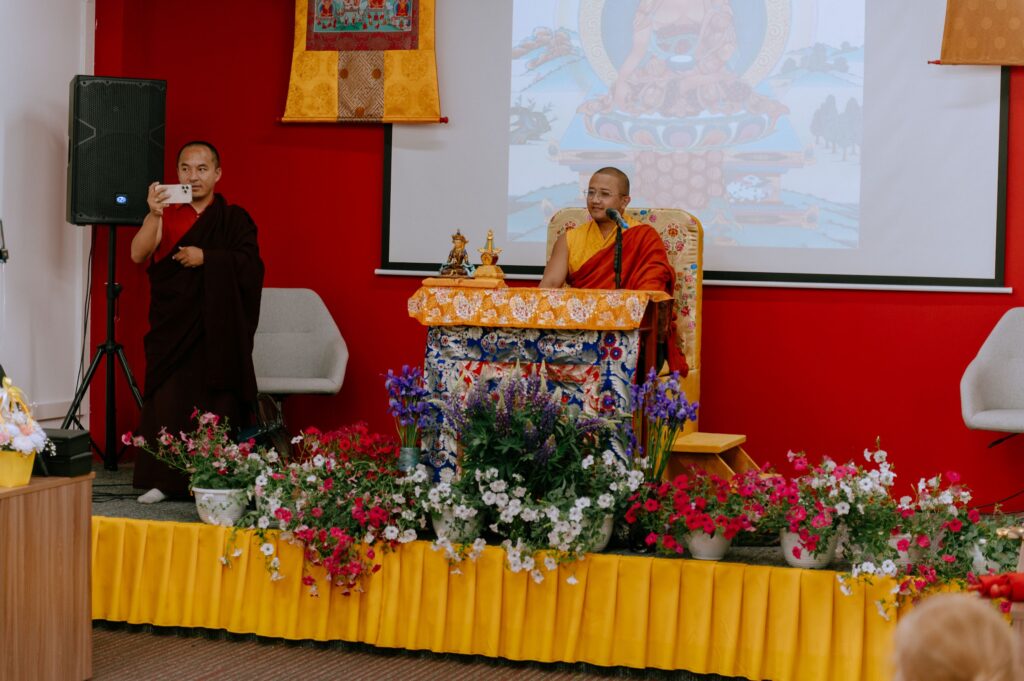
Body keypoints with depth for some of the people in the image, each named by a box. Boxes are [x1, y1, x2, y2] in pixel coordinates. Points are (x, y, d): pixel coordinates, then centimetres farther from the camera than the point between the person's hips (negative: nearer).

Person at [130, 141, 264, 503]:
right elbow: (138, 255, -9)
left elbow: (250, 263, -6)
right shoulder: (166, 214, 8)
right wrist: (154, 215, -24)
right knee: (167, 402, -5)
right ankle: (163, 480, -1)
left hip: (217, 331, -1)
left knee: (215, 406, -4)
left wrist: (206, 258, -15)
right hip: (172, 327, 1)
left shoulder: (234, 219, 8)